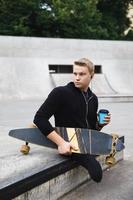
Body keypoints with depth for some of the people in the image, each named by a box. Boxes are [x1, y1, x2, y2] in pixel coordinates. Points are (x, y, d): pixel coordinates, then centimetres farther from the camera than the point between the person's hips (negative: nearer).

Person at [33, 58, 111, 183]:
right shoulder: (60, 93, -11)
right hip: (69, 146, -7)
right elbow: (39, 118, -18)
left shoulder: (93, 98, 11)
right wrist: (61, 142, -24)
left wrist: (100, 124, -1)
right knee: (97, 174, -25)